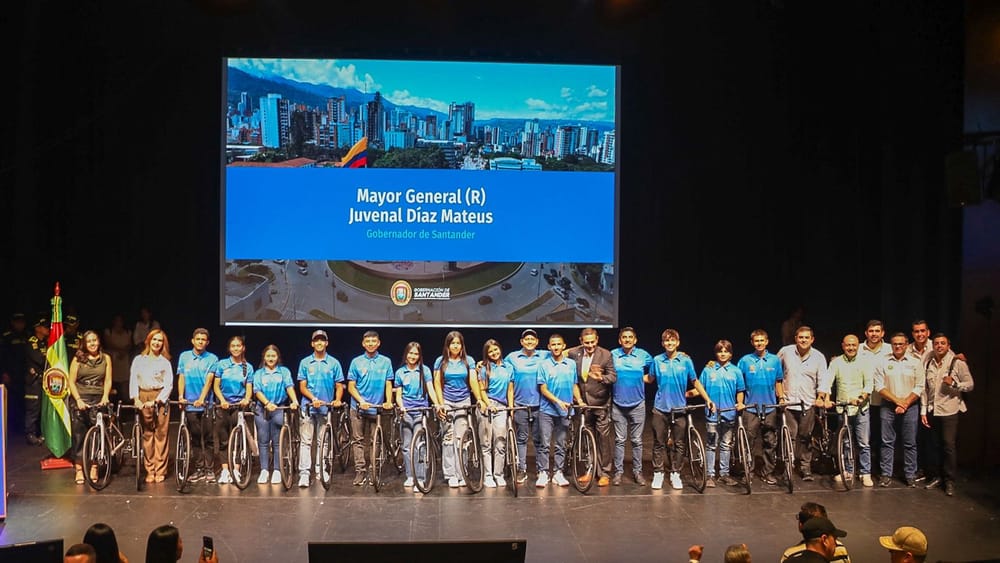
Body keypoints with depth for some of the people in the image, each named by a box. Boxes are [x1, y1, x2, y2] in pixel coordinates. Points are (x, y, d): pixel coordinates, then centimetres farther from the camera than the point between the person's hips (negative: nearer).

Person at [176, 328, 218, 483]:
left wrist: (201, 399, -19)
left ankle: (209, 469, 2)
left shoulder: (212, 359, 1)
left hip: (206, 404, -2)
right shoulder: (184, 356, 9)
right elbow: (181, 378, 7)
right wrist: (181, 396, -7)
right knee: (195, 438, 5)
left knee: (207, 438, -2)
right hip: (190, 404, 2)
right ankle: (199, 469, 11)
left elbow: (209, 380, -8)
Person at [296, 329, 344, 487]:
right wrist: (314, 399, -14)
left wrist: (338, 400, -13)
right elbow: (302, 387, 2)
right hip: (308, 406, -1)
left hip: (326, 408, 1)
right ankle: (304, 473, -12)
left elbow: (339, 386, 6)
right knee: (305, 441, -8)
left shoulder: (334, 363, 5)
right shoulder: (305, 362, 5)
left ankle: (321, 471, 16)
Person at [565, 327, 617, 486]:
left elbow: (613, 376, -11)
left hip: (601, 402, -3)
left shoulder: (605, 354, -9)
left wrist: (601, 377, -29)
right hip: (583, 401, 3)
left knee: (603, 437, -1)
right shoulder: (574, 353, -2)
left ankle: (604, 473, 5)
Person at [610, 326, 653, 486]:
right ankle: (618, 471, 11)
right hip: (618, 404, 0)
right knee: (619, 440, 4)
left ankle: (638, 471, 14)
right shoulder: (613, 355, -1)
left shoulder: (644, 355, -1)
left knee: (637, 440, 6)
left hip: (637, 404, 0)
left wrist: (644, 378, 3)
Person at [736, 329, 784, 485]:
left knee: (770, 443, 4)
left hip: (770, 408, 2)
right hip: (751, 408, -2)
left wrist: (782, 398, 5)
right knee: (750, 442, 0)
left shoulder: (775, 360, 5)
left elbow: (778, 382, 13)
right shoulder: (745, 361, 0)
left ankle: (768, 472, 13)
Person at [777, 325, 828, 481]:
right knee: (790, 437, -5)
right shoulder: (785, 352, -1)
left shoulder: (819, 357, 1)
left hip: (808, 404, 1)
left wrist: (820, 397, -13)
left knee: (805, 438, 5)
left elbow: (822, 380, 2)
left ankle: (805, 467, 16)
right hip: (789, 402, -1)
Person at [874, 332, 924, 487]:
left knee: (910, 443, 3)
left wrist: (905, 403, -10)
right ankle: (886, 474, 7)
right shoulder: (883, 363, 4)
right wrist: (897, 400, -10)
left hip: (910, 408, 0)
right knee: (887, 442, 2)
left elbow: (919, 388, -1)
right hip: (888, 407, 1)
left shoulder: (915, 363, 3)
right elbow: (879, 386, -2)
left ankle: (910, 475, 10)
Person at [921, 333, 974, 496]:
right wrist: (923, 411, 8)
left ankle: (949, 481, 2)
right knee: (934, 445, 9)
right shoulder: (928, 363, 9)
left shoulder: (957, 362, -4)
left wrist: (954, 383, -20)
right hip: (932, 411, 4)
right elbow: (924, 388, 11)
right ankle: (936, 477, 20)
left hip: (949, 411, -4)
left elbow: (970, 384, -2)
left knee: (949, 445, -6)